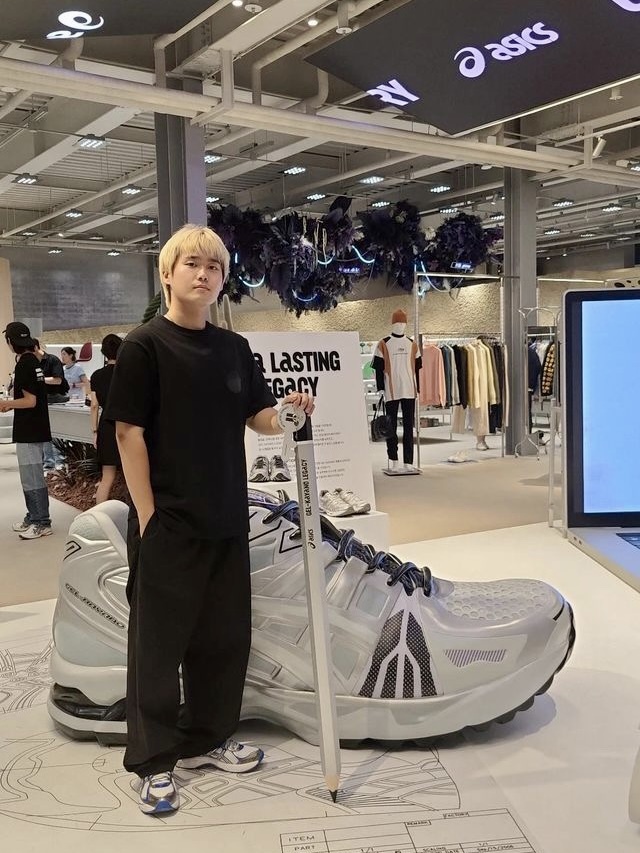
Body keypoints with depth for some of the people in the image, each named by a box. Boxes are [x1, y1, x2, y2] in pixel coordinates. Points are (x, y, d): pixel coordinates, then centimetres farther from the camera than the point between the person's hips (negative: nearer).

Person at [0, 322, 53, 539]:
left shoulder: (24, 364, -17)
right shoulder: (34, 361, 11)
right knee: (31, 476, 16)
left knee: (32, 478, -4)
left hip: (29, 431, -10)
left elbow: (30, 401, -19)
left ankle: (42, 523, 1)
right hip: (32, 429, 10)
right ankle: (33, 517, 25)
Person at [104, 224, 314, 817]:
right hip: (168, 522, -6)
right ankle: (152, 762, 19)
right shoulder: (145, 345, -8)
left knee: (225, 634, 16)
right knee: (159, 639, 4)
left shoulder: (235, 348, 10)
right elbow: (129, 432, -11)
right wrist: (147, 514, -14)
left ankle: (207, 739, 34)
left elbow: (257, 418, 13)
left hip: (227, 518, 7)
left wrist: (290, 412, -10)